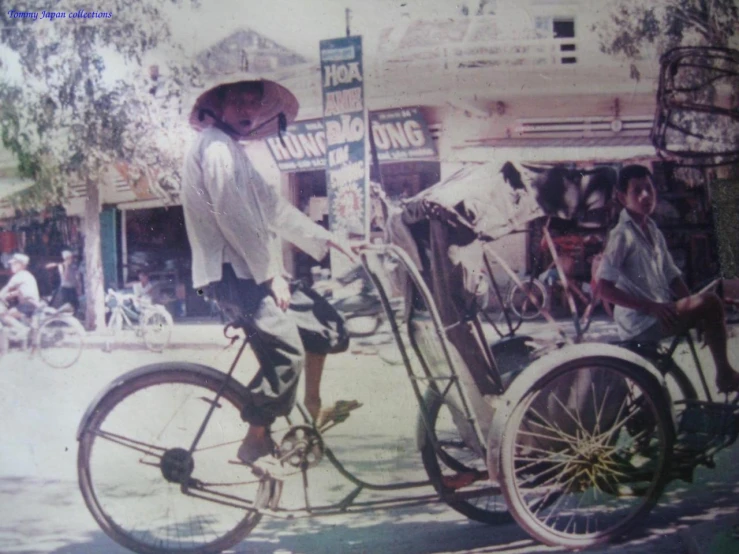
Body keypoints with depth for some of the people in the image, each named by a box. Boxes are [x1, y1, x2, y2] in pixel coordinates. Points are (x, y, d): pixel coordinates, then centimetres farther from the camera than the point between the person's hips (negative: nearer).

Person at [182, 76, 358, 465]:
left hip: (246, 270, 11)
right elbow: (233, 218, -19)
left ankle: (312, 412, 21)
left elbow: (271, 206, 22)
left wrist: (326, 239, 19)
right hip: (231, 272, -11)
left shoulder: (232, 150, 23)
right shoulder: (215, 146, -10)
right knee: (286, 355, -19)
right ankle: (256, 443, -6)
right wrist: (272, 274, -18)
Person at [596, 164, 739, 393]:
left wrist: (692, 309, 0)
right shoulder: (622, 235, -12)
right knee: (710, 302, -21)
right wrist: (651, 307, -22)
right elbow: (604, 288, -19)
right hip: (640, 324, -8)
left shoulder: (654, 232, 13)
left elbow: (672, 277, 16)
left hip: (661, 314, 8)